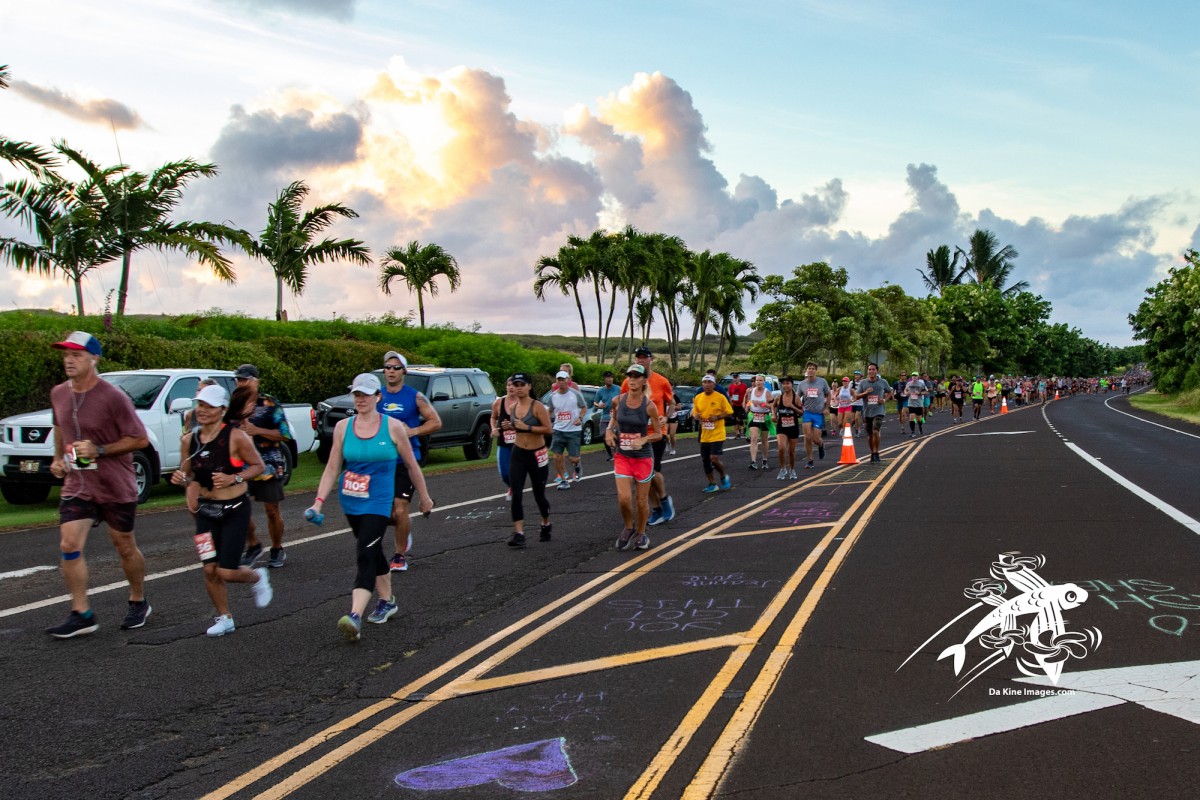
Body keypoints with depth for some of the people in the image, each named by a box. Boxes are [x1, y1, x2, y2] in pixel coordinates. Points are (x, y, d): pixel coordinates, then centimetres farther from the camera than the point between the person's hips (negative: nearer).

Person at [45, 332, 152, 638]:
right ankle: (82, 615, -2)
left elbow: (140, 439, -13)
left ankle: (138, 602, 30)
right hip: (76, 485, 4)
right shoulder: (58, 394, 2)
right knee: (69, 546, -9)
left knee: (125, 547, 9)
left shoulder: (113, 397, -16)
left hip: (116, 487, -4)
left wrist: (99, 450, -21)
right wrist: (58, 457, 6)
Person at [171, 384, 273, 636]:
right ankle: (224, 618, 22)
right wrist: (181, 479, -9)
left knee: (227, 572, -7)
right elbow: (188, 475, 14)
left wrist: (233, 478, -19)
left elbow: (258, 466, -5)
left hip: (235, 509, -4)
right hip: (206, 511, 4)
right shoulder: (189, 440, 0)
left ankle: (257, 577, 28)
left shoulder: (235, 437, -14)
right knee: (209, 570, 0)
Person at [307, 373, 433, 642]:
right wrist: (319, 502, -7)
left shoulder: (392, 426, -5)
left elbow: (412, 465, 5)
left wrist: (424, 497, 12)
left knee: (366, 555, -16)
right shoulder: (342, 427, 2)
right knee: (373, 553, 17)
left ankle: (355, 616, -26)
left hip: (378, 502, -4)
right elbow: (332, 468, 2)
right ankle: (387, 601, 35)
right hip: (350, 502, 4)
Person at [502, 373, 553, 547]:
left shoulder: (537, 406, -14)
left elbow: (548, 429, -18)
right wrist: (509, 426, -1)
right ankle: (518, 533, -8)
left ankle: (546, 525, 35)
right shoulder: (513, 407, 4)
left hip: (537, 455, -4)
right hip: (518, 454, 4)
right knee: (516, 495, -8)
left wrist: (527, 427, -25)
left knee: (539, 495, 9)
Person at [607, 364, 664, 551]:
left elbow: (659, 435, -4)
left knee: (641, 500, 7)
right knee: (624, 498, -10)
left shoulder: (649, 405, -11)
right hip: (622, 456, 2)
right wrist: (609, 430, 0)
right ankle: (629, 528, 19)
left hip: (643, 457, -2)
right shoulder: (618, 401, -3)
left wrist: (644, 439, -21)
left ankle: (641, 534, 30)